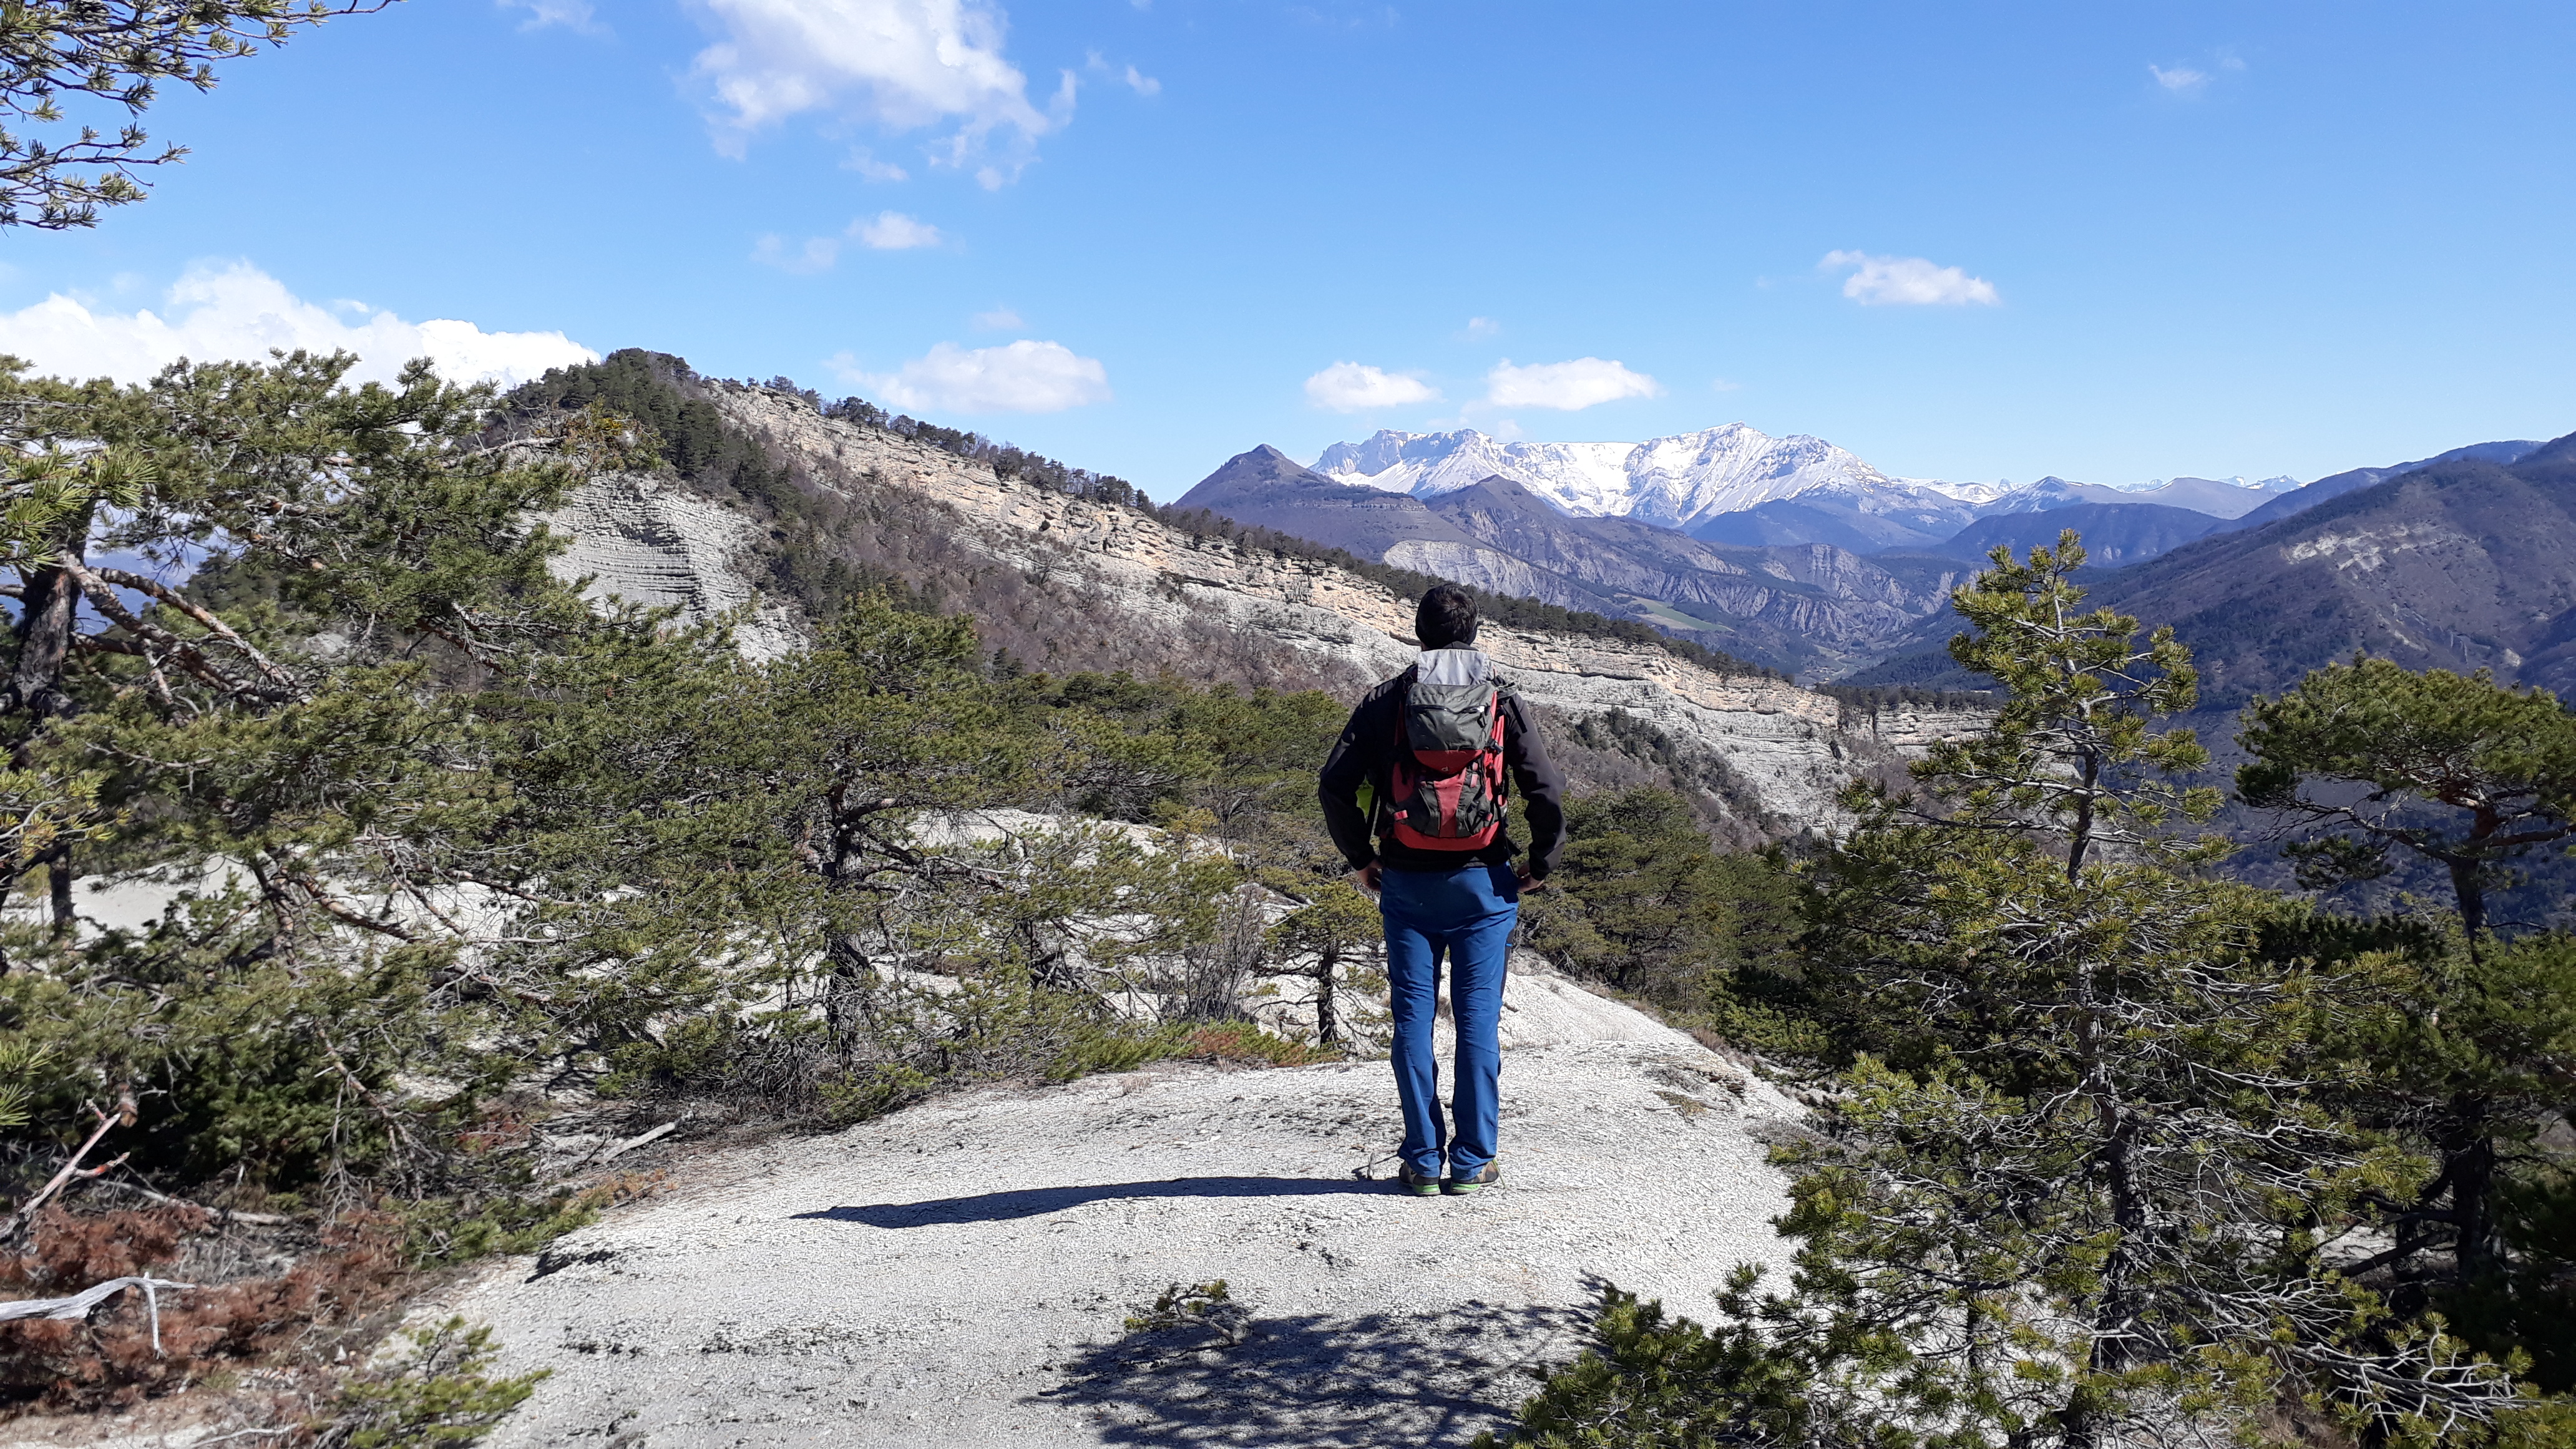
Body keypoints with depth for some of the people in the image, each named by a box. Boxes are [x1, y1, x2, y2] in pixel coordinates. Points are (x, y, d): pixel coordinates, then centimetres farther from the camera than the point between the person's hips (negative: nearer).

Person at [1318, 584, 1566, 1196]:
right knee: (1478, 1019, 4)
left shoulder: (1387, 699, 2)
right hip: (1483, 882, 0)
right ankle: (1472, 1162, 7)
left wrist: (1360, 858, 10)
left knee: (1413, 1019, 5)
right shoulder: (1502, 699, 1)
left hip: (1406, 882, 0)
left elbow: (1335, 785, -2)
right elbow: (1547, 790, -3)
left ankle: (1423, 1162, 7)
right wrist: (1541, 864, 9)